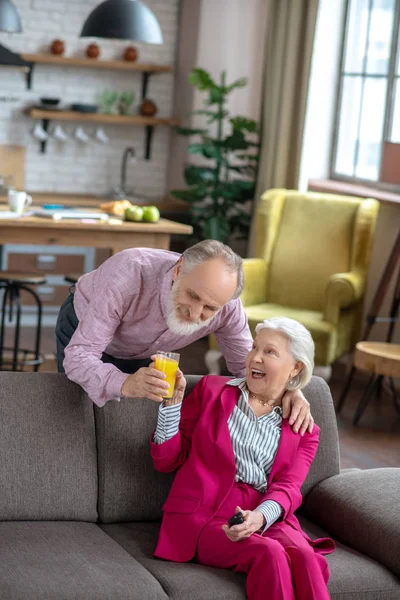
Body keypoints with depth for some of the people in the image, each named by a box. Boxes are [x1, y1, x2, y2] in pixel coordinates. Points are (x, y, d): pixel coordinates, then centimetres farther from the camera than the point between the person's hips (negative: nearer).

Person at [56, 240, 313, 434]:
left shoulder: (227, 306, -32)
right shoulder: (128, 276, -45)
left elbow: (247, 363, -14)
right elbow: (78, 355, -46)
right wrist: (124, 384, -66)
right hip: (83, 327, -3)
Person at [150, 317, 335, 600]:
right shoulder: (211, 389, 15)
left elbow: (287, 488, 0)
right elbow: (167, 460, 12)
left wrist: (260, 517, -23)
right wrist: (172, 402, -4)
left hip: (267, 518, 2)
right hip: (203, 516, -2)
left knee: (305, 556, -33)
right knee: (269, 553, -34)